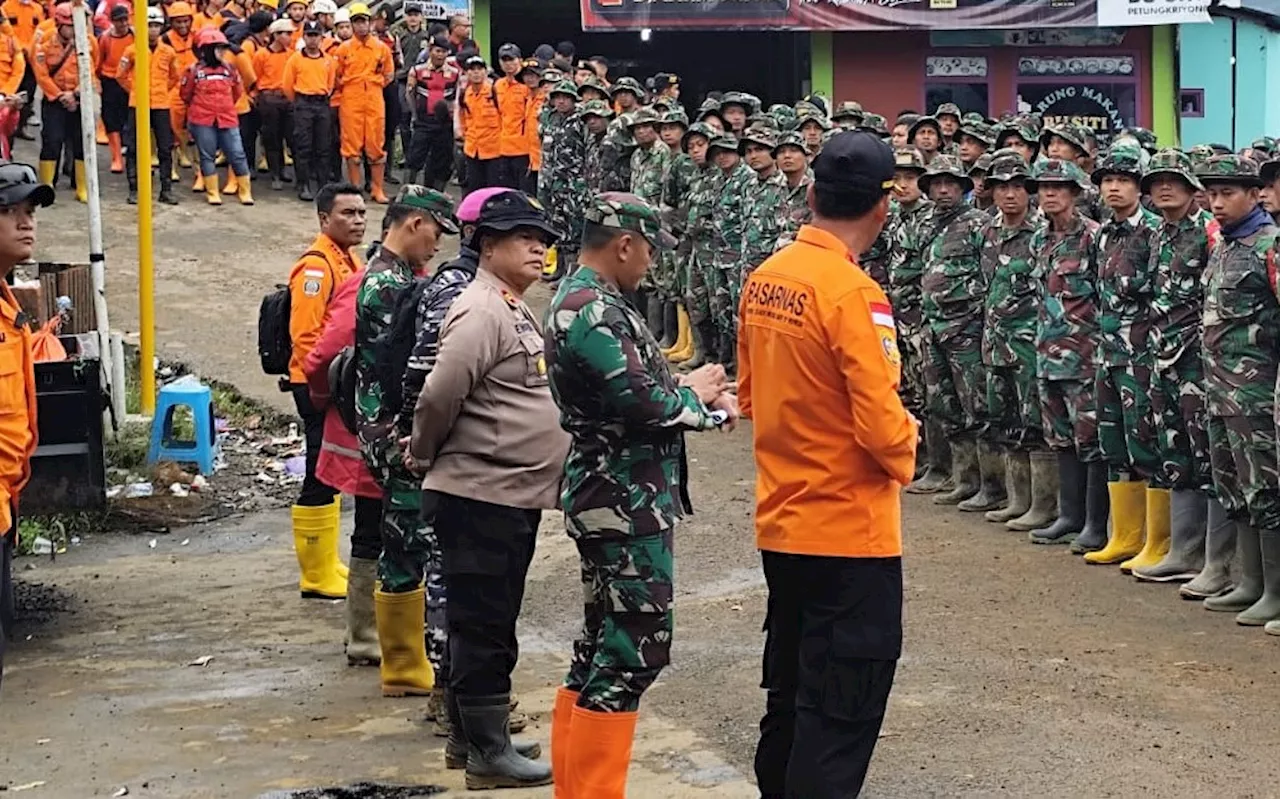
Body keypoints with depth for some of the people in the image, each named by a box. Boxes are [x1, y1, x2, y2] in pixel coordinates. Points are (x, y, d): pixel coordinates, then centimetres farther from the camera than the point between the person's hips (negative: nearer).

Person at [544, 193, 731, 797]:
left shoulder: (586, 301, 14)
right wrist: (695, 391, -5)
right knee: (636, 648, -7)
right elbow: (644, 404, -24)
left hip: (617, 501, 11)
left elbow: (637, 388, 17)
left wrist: (706, 399, 2)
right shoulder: (593, 311, -19)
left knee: (603, 645, 16)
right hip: (627, 505, -11)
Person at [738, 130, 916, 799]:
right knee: (842, 717, -1)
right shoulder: (852, 292, -19)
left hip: (781, 524, 8)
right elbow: (881, 425, -21)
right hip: (850, 533, -8)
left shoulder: (765, 279, 4)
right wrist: (904, 454, -1)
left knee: (789, 697, 19)